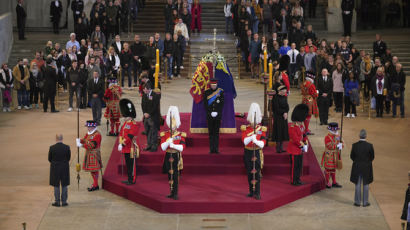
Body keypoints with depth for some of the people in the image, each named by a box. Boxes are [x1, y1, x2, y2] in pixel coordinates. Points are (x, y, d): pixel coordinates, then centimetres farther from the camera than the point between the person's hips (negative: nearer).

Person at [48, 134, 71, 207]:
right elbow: (69, 158, 0)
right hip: (65, 169, 1)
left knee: (56, 186, 8)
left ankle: (57, 202, 9)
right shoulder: (67, 147, -10)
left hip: (55, 168, -1)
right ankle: (64, 202, 12)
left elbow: (49, 159, -3)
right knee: (64, 185, 9)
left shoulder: (52, 148, -12)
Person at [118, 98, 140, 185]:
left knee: (132, 165, -1)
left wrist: (122, 144, -19)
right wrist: (120, 144, -1)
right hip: (126, 148, 8)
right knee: (128, 164, 14)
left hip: (132, 148, -8)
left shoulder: (134, 124, -16)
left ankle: (132, 180, 5)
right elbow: (121, 133, 10)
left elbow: (129, 136, -20)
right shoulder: (125, 123, 12)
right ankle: (129, 179, 22)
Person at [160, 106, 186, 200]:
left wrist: (173, 145, -23)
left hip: (176, 157, -2)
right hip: (168, 156, 2)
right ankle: (172, 193, 16)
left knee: (175, 175, -6)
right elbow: (163, 147, -5)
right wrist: (168, 141, -21)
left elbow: (182, 147, -10)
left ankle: (175, 194, -4)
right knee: (170, 175, 8)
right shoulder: (164, 135, 3)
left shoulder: (181, 135, -1)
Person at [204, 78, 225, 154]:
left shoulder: (220, 92, 4)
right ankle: (211, 149, 2)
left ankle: (216, 149, 2)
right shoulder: (206, 92, 4)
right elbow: (205, 104, 1)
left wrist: (217, 113, -8)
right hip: (209, 116, 0)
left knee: (216, 132, 1)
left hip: (218, 116, 0)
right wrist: (210, 113, -9)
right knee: (211, 133, 1)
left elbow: (222, 103, 2)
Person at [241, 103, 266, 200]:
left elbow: (263, 143, -9)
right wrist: (251, 137, -30)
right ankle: (251, 191, 19)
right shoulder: (245, 129, 1)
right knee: (249, 173, 8)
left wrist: (256, 141, -28)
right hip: (248, 153, 2)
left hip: (257, 153, -2)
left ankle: (257, 193, -6)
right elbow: (244, 141, -13)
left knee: (257, 173, -7)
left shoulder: (262, 129, -1)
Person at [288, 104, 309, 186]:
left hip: (300, 150, 9)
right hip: (294, 149, -9)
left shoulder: (301, 125, 8)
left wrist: (306, 144, 2)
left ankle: (298, 179, 24)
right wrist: (303, 146, -18)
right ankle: (293, 181, 8)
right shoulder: (292, 126, -21)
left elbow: (304, 135, 15)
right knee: (295, 165, -1)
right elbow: (295, 139, -24)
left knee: (300, 165, 14)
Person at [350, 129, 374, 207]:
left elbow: (352, 156, -2)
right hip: (366, 168, -1)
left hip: (357, 167, 1)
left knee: (358, 185, 9)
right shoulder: (369, 146, -13)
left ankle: (357, 202, 13)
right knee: (366, 185, 9)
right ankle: (365, 202, 13)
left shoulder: (354, 145, -11)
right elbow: (372, 157, -4)